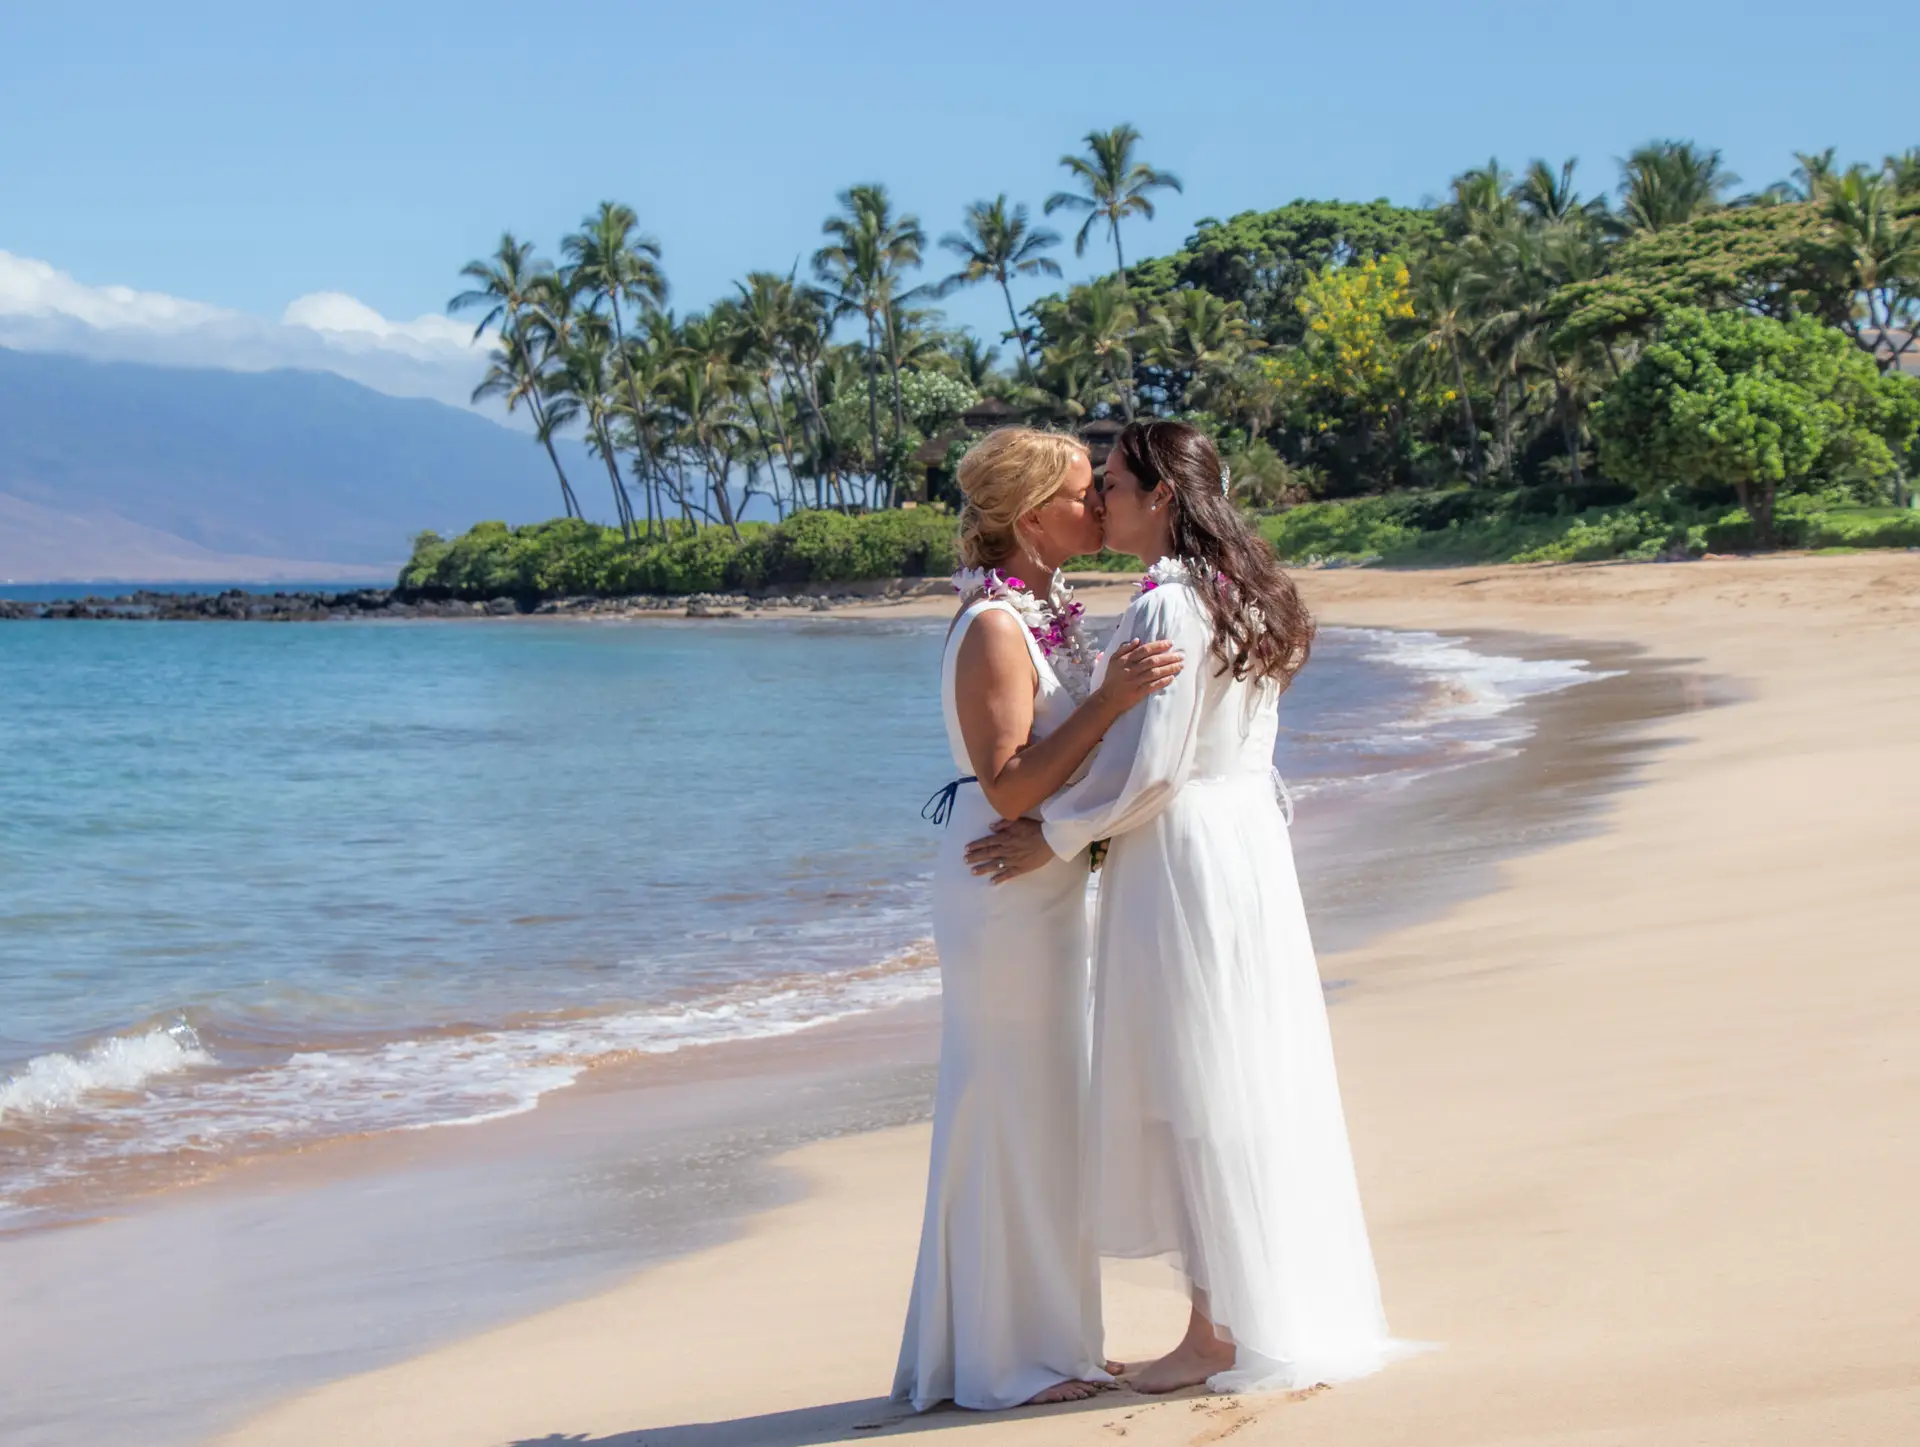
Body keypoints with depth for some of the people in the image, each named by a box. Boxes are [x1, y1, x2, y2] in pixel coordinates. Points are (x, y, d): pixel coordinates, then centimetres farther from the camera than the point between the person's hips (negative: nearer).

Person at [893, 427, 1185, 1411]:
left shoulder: (1045, 609, 10)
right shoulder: (994, 628, -19)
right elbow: (1009, 787, -25)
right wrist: (1110, 700, -29)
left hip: (1049, 886, 10)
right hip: (1006, 891, -10)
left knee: (1040, 1116, 15)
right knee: (1012, 1117, -2)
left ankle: (1037, 1339, 25)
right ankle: (1010, 1360, 8)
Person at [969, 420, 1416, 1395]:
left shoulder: (1167, 608, -18)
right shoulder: (1243, 595, 11)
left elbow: (1148, 768, -20)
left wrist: (1053, 838, -8)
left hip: (1181, 862, -9)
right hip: (1254, 838, 9)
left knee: (1193, 1099, -1)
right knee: (1257, 1082, 14)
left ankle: (1219, 1333, 6)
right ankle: (1295, 1309, 21)